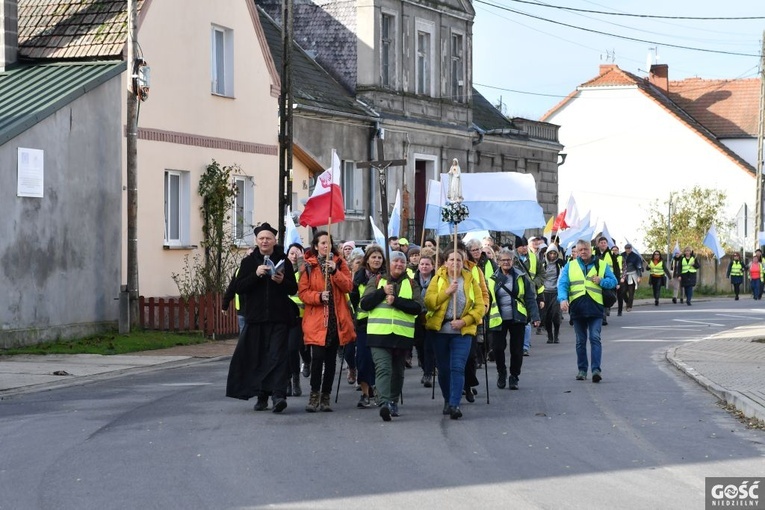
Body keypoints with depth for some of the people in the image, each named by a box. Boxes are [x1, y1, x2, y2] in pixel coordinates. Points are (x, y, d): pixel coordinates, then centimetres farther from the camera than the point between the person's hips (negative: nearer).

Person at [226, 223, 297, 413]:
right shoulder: (248, 262, 8)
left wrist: (282, 281, -14)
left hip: (279, 318, -2)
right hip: (256, 318, 2)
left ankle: (278, 395, -20)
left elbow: (294, 289, 7)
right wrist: (255, 274, -15)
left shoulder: (283, 261, 6)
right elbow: (238, 287, -1)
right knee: (258, 358, 4)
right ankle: (262, 396, 13)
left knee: (277, 356, -11)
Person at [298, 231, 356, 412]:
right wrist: (319, 296, -17)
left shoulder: (340, 263, 10)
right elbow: (302, 292, -1)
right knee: (318, 357, -13)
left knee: (331, 358, 6)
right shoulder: (308, 265, 3)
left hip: (336, 319, 3)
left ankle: (325, 396, 13)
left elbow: (348, 286, -1)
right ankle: (314, 395, -4)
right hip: (316, 319, -3)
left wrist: (335, 271, -14)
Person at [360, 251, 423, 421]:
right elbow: (364, 304, -2)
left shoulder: (411, 284, 10)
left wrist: (396, 300, -14)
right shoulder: (377, 282, 9)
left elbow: (417, 307, -5)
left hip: (403, 335, 2)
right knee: (383, 368, -16)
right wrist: (383, 292, -12)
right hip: (379, 333, -2)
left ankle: (393, 402, 26)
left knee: (398, 371, 12)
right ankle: (385, 403, -27)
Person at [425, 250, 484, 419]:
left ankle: (454, 404, -17)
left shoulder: (471, 281, 5)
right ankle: (447, 400, 27)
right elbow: (429, 302, -8)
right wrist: (447, 291, -19)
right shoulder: (437, 279, 5)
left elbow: (480, 306, -1)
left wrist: (464, 321, -14)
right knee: (443, 369, 8)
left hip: (462, 331, -1)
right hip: (440, 329, 1)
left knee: (458, 368, -13)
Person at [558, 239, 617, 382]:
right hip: (577, 308, 2)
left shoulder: (602, 265, 10)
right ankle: (582, 369, 17)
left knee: (595, 338, -12)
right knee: (581, 341, 9)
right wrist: (563, 299, -16)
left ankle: (596, 369, -16)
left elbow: (613, 282, 11)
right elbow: (562, 284, 1)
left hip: (595, 308, -2)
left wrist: (601, 281, -10)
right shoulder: (570, 266, 11)